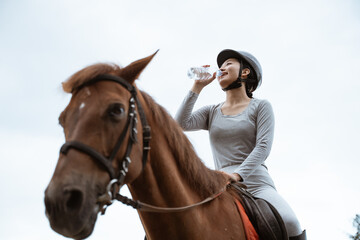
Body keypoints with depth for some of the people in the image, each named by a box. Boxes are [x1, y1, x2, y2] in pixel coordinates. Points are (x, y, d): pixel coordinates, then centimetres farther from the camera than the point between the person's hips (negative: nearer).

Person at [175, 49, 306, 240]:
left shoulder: (260, 106, 10)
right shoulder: (212, 112, 20)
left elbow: (263, 146, -4)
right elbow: (181, 124, 2)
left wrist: (238, 174, -20)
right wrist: (197, 88, 8)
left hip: (256, 183, -3)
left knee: (289, 223, -31)